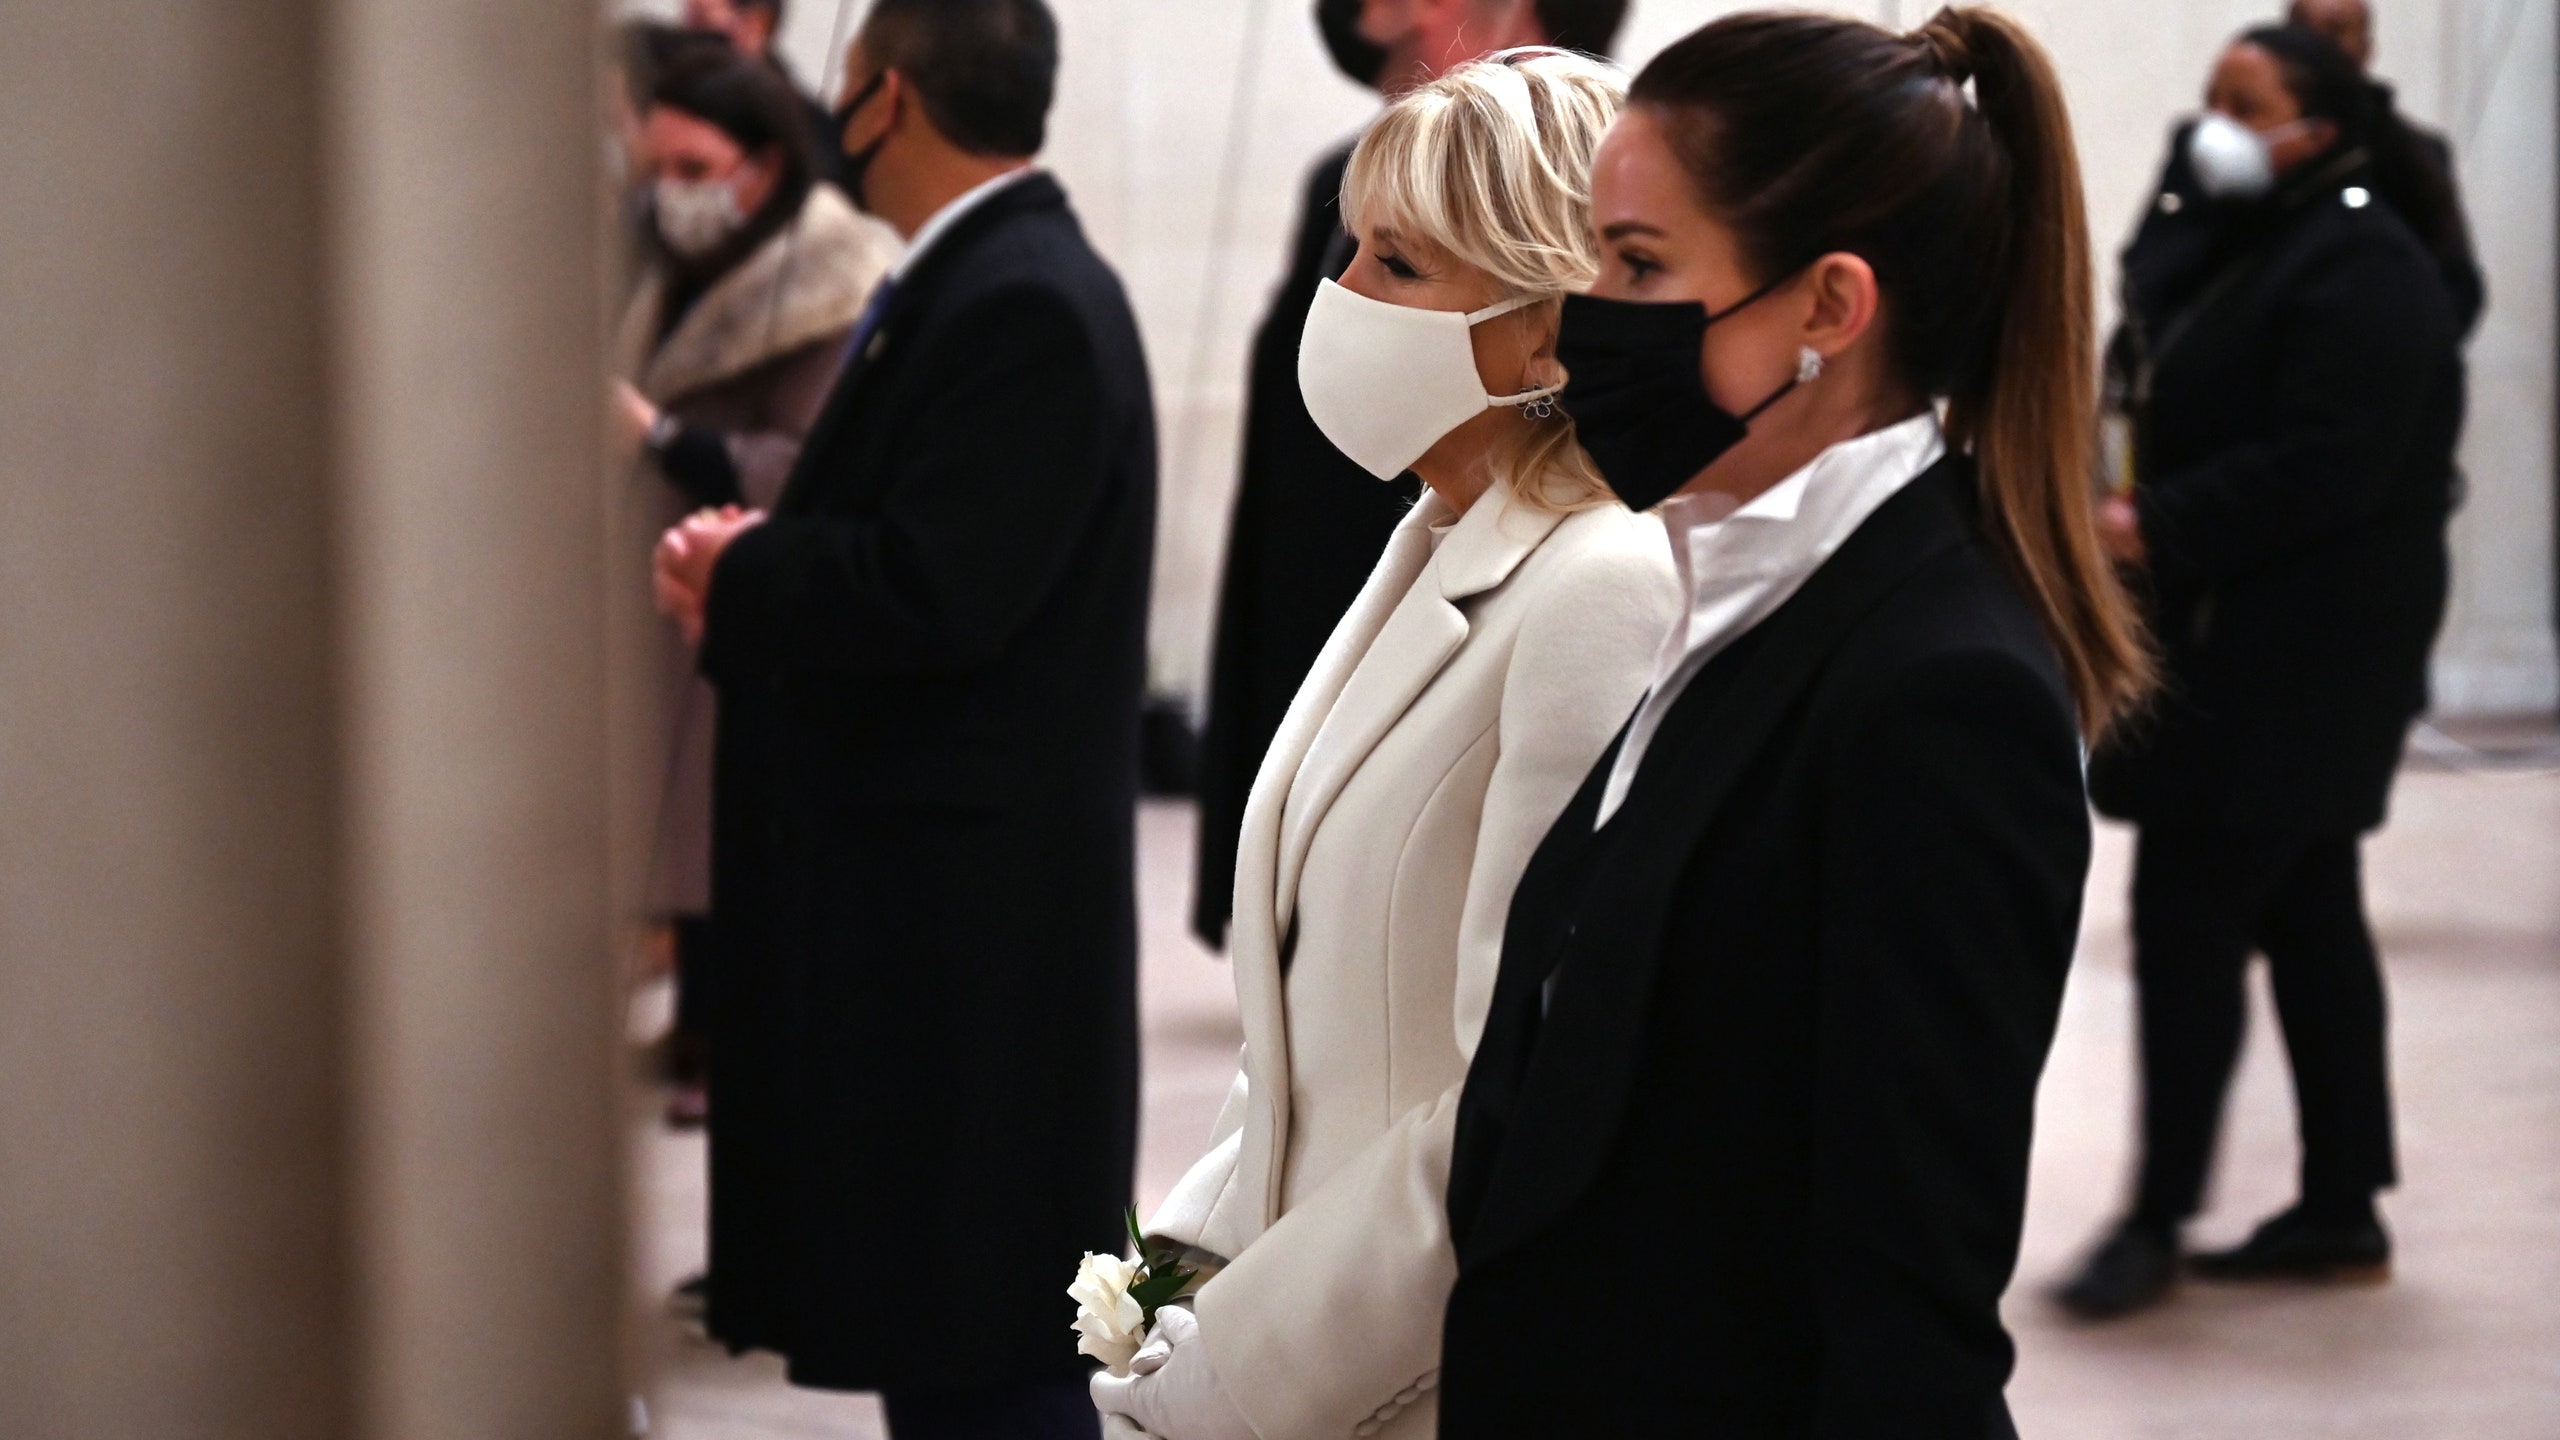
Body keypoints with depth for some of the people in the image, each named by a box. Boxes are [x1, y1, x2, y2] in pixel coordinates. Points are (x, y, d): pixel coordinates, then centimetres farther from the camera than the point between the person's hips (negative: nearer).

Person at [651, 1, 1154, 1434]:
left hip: (968, 902, -11)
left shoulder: (1027, 307, -19)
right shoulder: (958, 283, 14)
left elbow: (936, 592, -25)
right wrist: (756, 577, 0)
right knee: (936, 1317, 17)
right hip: (918, 884, 11)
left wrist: (740, 575, -9)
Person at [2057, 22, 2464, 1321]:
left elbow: (2323, 470, -24)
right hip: (2227, 644, 10)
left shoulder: (2361, 271, -16)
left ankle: (2159, 1216, -1)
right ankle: (2342, 1208, 19)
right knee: (2305, 919, 12)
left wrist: (2158, 528, -23)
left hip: (2296, 661, -10)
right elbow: (2175, 422, 21)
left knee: (2185, 917, -8)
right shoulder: (2218, 248, 14)